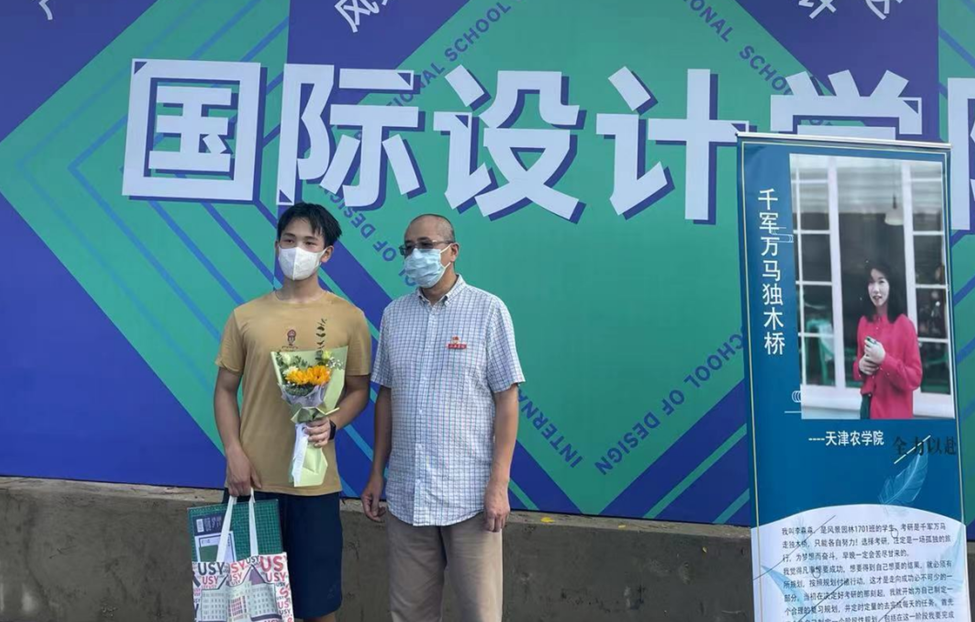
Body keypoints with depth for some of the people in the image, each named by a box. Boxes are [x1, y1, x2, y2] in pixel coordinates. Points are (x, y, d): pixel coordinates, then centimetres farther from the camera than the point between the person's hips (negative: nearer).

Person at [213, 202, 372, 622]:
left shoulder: (348, 317, -1)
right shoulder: (246, 316, 3)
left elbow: (358, 390, 4)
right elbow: (224, 390, 7)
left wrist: (331, 424, -15)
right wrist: (234, 453, -5)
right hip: (252, 477, 2)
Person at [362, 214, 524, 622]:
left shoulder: (488, 311, -5)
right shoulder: (393, 315, 7)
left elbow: (506, 400, -6)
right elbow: (386, 397, 12)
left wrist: (499, 484, -11)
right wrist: (376, 473, 10)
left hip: (470, 493, -3)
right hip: (406, 494, 4)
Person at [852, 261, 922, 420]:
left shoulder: (904, 324, -8)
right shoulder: (864, 323, 7)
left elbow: (915, 377, -10)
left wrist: (884, 360, -22)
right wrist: (860, 366, -3)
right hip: (868, 407, 5)